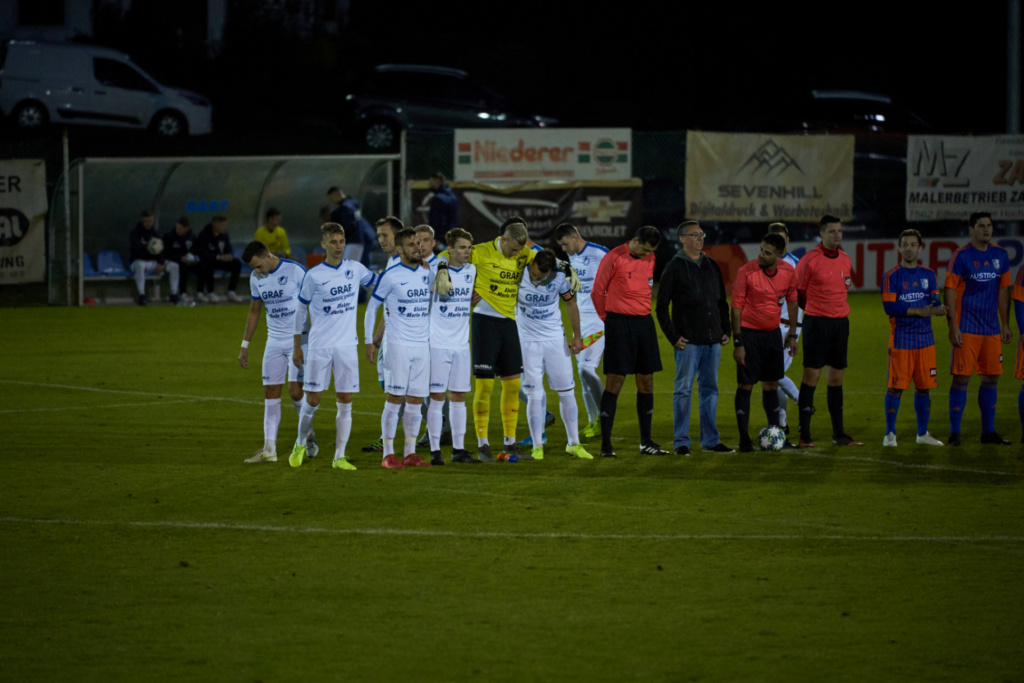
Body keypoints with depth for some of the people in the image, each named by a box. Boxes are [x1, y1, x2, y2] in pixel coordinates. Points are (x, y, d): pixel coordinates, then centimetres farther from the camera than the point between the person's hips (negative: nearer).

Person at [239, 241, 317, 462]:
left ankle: (309, 436, 15)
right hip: (274, 342, 5)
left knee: (295, 392, -10)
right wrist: (245, 346, 16)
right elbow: (254, 312, 17)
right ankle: (269, 450, 1)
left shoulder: (295, 271, -13)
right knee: (271, 393, 1)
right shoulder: (256, 279, 5)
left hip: (299, 340, -5)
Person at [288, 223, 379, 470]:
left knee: (345, 401, -1)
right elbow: (300, 309, 4)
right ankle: (300, 445, 21)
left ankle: (339, 457, 3)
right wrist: (296, 345, 4)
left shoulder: (355, 269, 5)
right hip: (320, 346, -2)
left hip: (348, 345, 2)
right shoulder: (314, 275, -3)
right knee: (313, 399, -2)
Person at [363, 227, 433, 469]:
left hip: (423, 345, 5)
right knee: (394, 399, -4)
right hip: (398, 346, -5)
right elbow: (372, 307, 0)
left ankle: (410, 453, 11)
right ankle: (388, 454, 0)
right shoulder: (390, 276, -6)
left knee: (416, 401, 5)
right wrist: (369, 341, -3)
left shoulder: (428, 272, 8)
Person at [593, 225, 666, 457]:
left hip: (644, 323, 6)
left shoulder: (651, 259, 10)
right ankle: (606, 444, -5)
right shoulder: (614, 258, -8)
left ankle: (646, 442, 15)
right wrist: (608, 319, 4)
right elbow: (598, 292, -2)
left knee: (646, 381, 7)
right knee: (615, 381, -7)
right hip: (619, 323, -6)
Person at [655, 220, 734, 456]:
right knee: (684, 389, -3)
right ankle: (681, 442, 1)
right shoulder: (675, 267, -3)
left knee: (710, 389, 9)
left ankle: (710, 440, 14)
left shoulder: (712, 266, 13)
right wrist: (672, 336, -11)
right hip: (688, 340, -5)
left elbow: (722, 302, 20)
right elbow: (662, 306, -5)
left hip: (713, 339, 5)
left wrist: (725, 330, 10)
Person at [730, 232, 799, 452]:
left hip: (772, 333, 5)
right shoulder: (746, 272, -17)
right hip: (749, 333, -5)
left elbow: (791, 301, 12)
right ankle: (744, 439, 1)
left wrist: (792, 335, 13)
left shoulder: (788, 272, -3)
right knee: (745, 386, -4)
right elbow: (736, 307, -12)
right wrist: (737, 343, -15)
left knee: (771, 385, 12)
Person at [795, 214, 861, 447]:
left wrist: (839, 311, 15)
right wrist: (815, 311, 6)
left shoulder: (845, 260, 10)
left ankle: (839, 434, 13)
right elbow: (797, 292, -2)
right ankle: (804, 435, -2)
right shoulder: (810, 260, -9)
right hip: (816, 322, -6)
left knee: (836, 378, 9)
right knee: (811, 377, -6)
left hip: (840, 322, 6)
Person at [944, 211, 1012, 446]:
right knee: (961, 378, -5)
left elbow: (1003, 290, 16)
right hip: (966, 328, -5)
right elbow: (950, 291, -8)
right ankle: (954, 433, -1)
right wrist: (953, 327, -14)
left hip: (992, 328, 5)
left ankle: (988, 431, 16)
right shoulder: (961, 256, -7)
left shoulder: (1000, 255, 10)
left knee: (991, 377, 8)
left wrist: (1005, 325, 13)